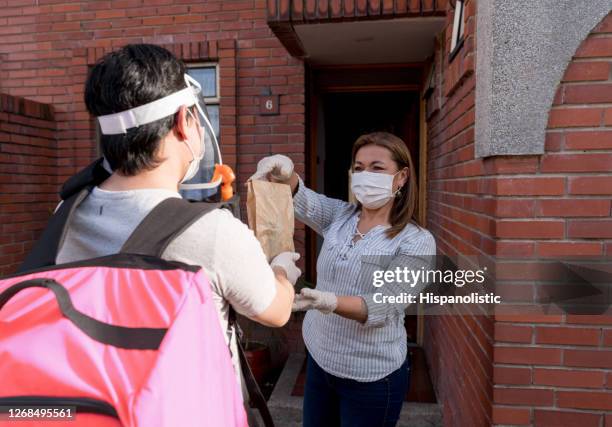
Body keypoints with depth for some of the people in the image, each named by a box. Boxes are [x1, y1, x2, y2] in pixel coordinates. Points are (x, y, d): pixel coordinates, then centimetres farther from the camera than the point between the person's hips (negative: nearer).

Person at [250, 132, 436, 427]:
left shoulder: (417, 242, -15)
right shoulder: (339, 216, 0)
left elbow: (383, 307, -24)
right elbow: (300, 199, -14)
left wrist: (328, 301, -42)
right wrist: (285, 172, -37)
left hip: (371, 377, -4)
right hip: (319, 358, 5)